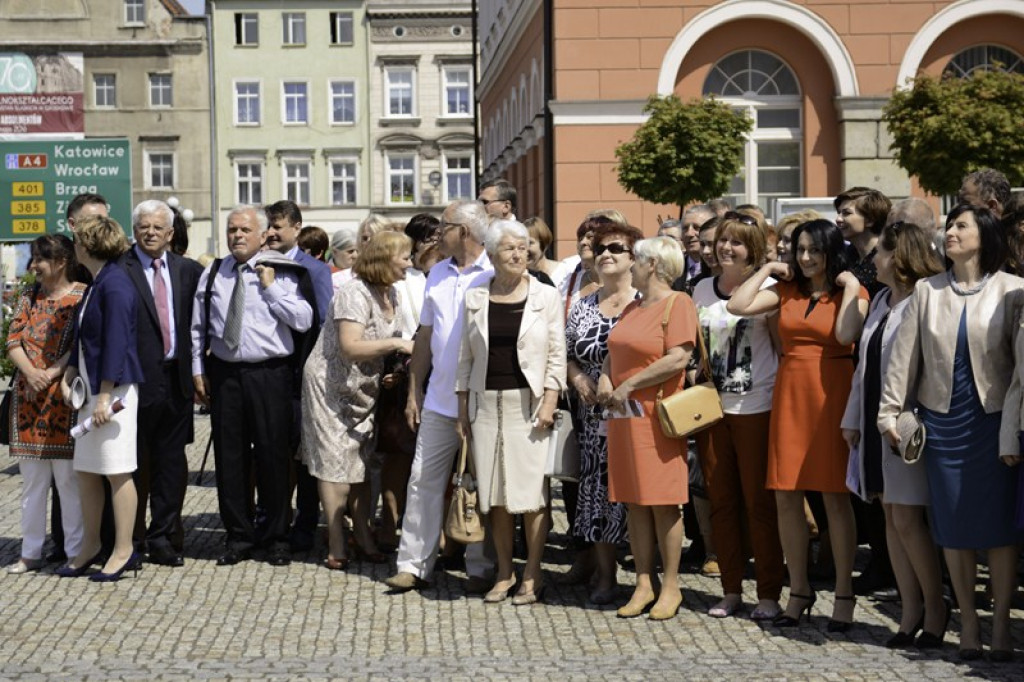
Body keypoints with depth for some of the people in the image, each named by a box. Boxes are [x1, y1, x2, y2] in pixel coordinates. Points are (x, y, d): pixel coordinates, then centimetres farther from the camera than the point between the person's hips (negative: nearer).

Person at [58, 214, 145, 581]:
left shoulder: (115, 285, -14)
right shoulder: (96, 284, 15)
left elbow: (116, 344, -19)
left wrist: (104, 397, -19)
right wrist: (68, 378, 10)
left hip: (114, 387, -10)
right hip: (91, 387, 10)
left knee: (116, 471, -3)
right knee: (85, 469, 13)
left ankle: (124, 551, 6)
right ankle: (90, 545, 24)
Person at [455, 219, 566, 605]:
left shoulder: (546, 296, 3)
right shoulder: (475, 298, 10)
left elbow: (557, 354, 1)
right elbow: (465, 357, 12)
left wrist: (550, 402, -9)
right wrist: (462, 409, 8)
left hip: (529, 402, -2)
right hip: (487, 403, 3)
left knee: (531, 492, -4)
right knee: (494, 493, 4)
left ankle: (533, 576, 6)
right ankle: (504, 574, 14)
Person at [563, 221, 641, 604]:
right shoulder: (582, 307, 13)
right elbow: (568, 354, 18)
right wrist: (578, 379, -2)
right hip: (595, 417, 4)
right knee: (598, 492, 3)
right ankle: (604, 577, 12)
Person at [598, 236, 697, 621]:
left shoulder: (677, 304, -6)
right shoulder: (632, 308, 19)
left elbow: (677, 359, -17)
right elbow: (615, 352, 23)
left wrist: (628, 385, -13)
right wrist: (605, 378, 1)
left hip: (657, 415, -8)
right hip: (623, 416, 8)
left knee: (662, 502, -4)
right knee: (634, 502, 6)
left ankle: (671, 587, 3)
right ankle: (644, 585, 11)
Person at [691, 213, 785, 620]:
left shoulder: (767, 288, -3)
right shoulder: (702, 290, 11)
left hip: (755, 408, -5)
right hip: (711, 407, 5)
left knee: (759, 503, -1)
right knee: (721, 501, 9)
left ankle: (769, 594, 8)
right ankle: (730, 590, 19)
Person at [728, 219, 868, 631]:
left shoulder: (851, 291, 2)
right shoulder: (786, 290, 12)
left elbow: (846, 335, -18)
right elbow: (737, 306, -1)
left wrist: (850, 287, -10)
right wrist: (768, 269, 6)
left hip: (831, 395, -4)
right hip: (789, 395, 4)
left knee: (835, 497, 0)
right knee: (785, 497, 5)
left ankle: (844, 596, 8)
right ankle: (799, 591, 17)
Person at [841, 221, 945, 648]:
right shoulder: (880, 301, 15)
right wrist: (852, 417, 16)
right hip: (875, 422, 8)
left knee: (907, 519, -6)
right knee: (891, 517, 9)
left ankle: (935, 609, 11)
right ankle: (911, 610, 16)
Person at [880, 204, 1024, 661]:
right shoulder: (927, 292, 6)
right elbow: (904, 356, 4)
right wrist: (889, 412, 0)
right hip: (942, 419, 3)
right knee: (953, 524, 5)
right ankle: (967, 619, 16)